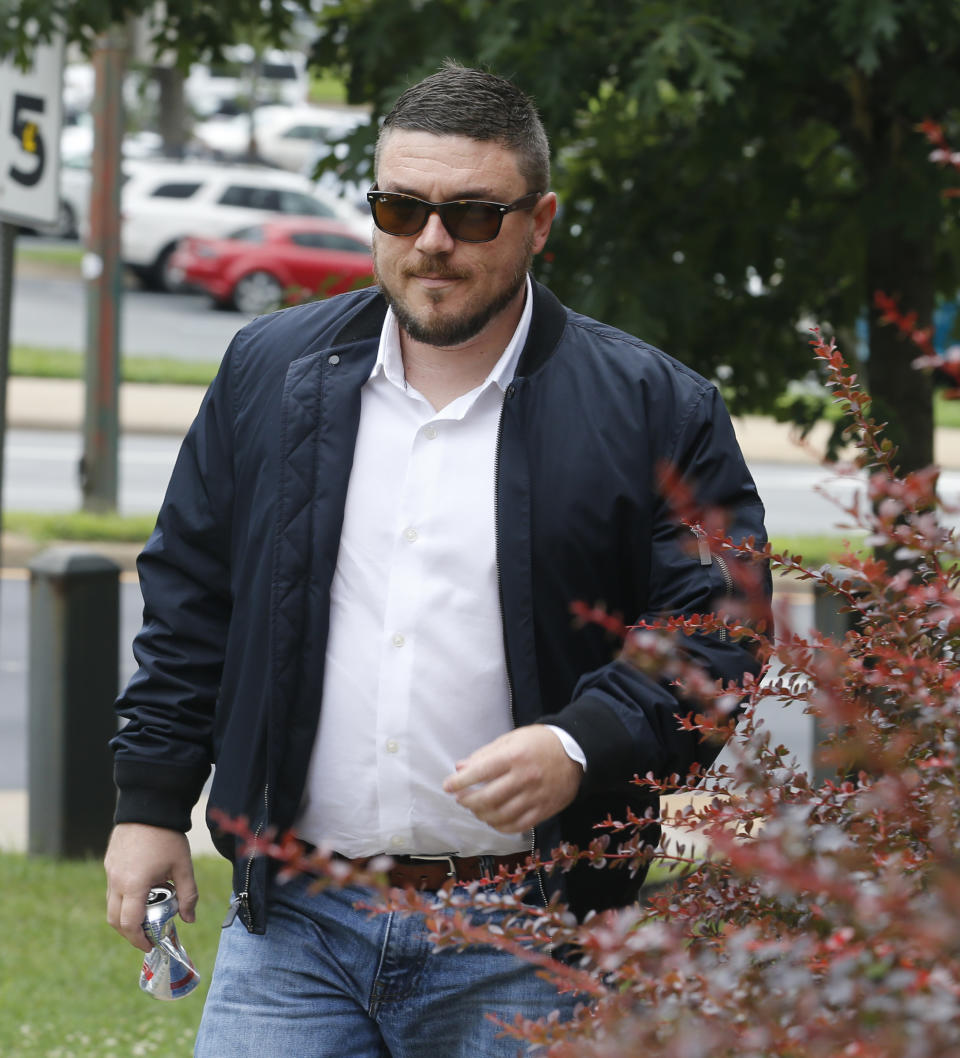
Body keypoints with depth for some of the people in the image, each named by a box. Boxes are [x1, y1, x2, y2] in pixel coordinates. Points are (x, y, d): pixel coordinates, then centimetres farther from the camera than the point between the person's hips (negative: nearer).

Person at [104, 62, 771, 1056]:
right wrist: (151, 805, 12)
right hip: (293, 927, 2)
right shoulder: (270, 372, 9)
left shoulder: (653, 409, 0)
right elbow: (188, 603, 16)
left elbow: (717, 632, -3)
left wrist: (583, 749, -18)